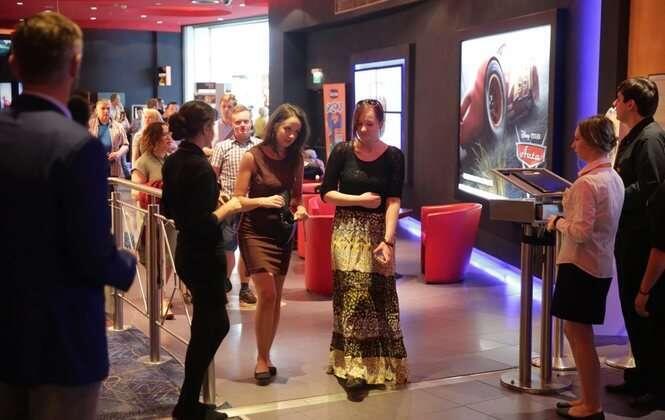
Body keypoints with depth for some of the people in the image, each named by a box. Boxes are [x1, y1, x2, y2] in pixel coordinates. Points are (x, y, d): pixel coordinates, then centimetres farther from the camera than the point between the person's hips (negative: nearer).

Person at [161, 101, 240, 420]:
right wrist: (228, 208, -12)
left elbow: (169, 209, 15)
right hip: (202, 258, -9)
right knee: (212, 326, 4)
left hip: (186, 254, 9)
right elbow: (203, 225, -25)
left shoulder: (173, 161, 5)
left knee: (211, 323, 18)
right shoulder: (200, 166, -22)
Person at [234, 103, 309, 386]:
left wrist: (299, 209, -6)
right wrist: (264, 200, -27)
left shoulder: (295, 158, 2)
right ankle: (262, 360, 2)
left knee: (276, 298, 8)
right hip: (255, 232, -5)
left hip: (283, 233, 5)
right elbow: (239, 201, -10)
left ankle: (265, 356, 22)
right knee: (267, 294, -14)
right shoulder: (253, 157, -11)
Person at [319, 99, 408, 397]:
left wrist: (388, 240, -18)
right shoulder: (342, 151, -1)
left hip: (378, 232, 1)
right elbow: (325, 193, -1)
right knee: (353, 295, -7)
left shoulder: (393, 157, -2)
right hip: (347, 230, -1)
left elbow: (394, 201, -9)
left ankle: (379, 362, 19)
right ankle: (353, 366, -3)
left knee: (379, 296, 4)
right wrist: (360, 199, -10)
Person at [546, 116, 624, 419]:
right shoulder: (614, 178, 8)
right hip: (600, 265, 9)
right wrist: (567, 218, 14)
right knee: (576, 331, 18)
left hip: (581, 265, -9)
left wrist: (558, 222, -7)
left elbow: (581, 231, -23)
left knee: (579, 335, 2)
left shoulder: (587, 182, -20)